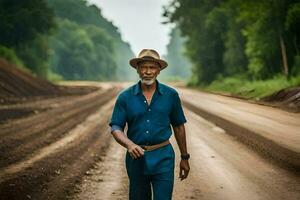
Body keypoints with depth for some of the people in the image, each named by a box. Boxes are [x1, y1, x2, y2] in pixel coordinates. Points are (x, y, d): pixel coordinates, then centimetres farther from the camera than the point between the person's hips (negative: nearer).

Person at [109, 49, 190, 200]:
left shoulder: (171, 95, 0)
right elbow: (116, 128, -4)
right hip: (136, 157, 1)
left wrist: (184, 158, 11)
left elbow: (178, 126, 9)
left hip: (163, 158, -1)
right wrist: (129, 145, -24)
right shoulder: (125, 97, -1)